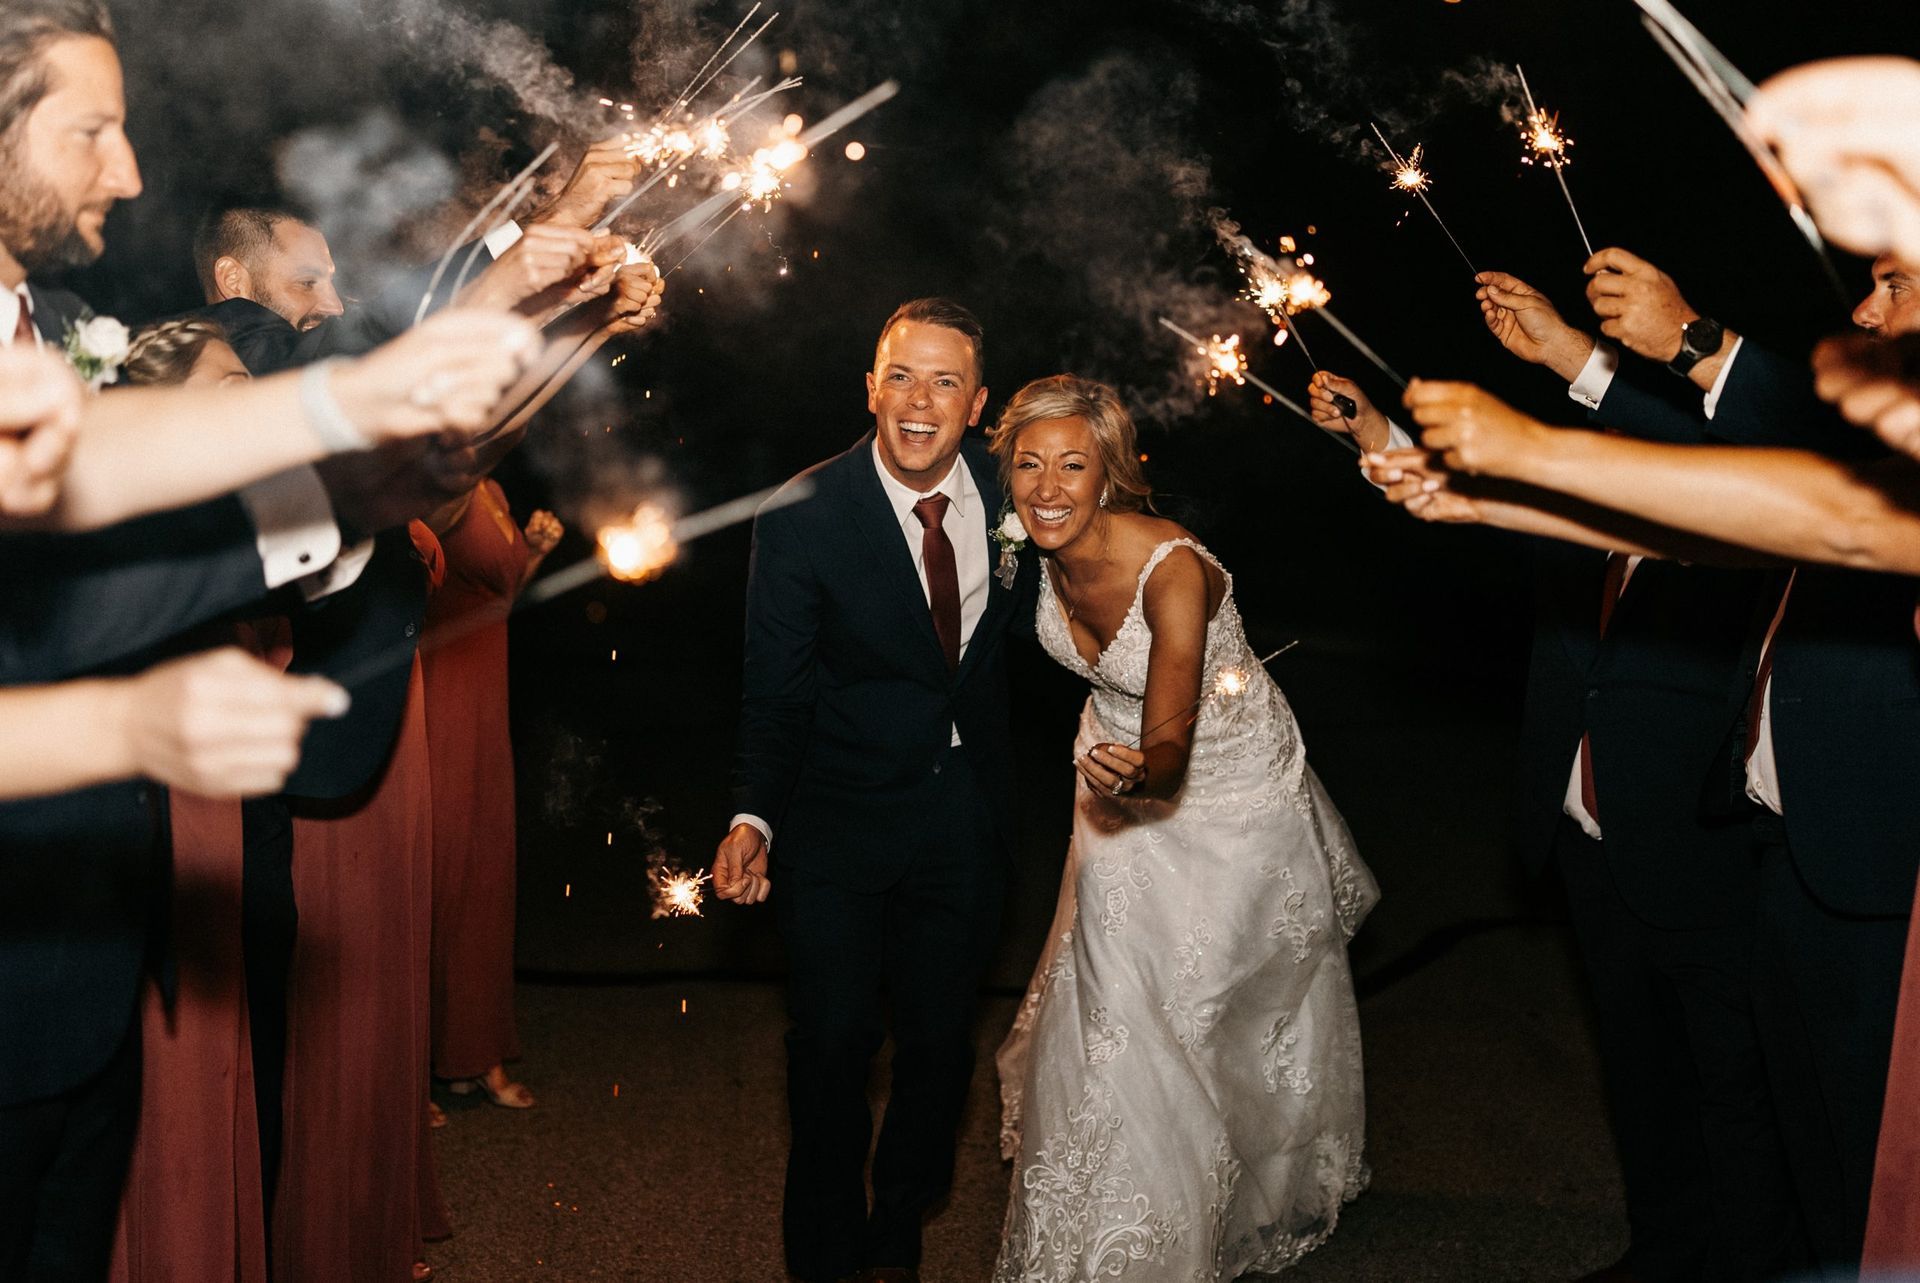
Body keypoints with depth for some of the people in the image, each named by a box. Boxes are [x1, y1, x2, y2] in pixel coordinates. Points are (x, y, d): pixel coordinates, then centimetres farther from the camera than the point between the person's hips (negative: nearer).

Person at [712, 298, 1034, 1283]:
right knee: (833, 1038, 3)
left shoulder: (1009, 489, -7)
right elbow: (775, 693, -13)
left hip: (962, 804, 3)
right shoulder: (803, 516, -17)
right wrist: (755, 816, -28)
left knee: (939, 1040, 13)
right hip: (840, 811, -3)